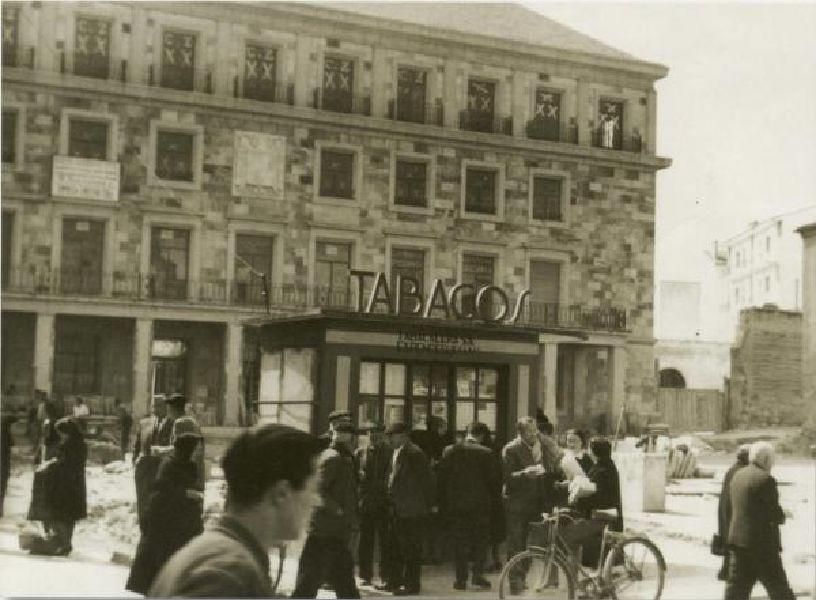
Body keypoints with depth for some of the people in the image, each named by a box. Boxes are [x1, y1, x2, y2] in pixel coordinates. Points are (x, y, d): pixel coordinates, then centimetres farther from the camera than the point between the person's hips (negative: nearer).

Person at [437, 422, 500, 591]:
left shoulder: (450, 450, -1)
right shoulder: (486, 453, -8)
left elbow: (441, 476, 0)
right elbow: (495, 479, -6)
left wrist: (442, 503, 7)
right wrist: (493, 499, 8)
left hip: (455, 504, 2)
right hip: (480, 504, -2)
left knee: (459, 542, 8)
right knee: (480, 539, 10)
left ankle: (461, 578, 7)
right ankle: (478, 574, 2)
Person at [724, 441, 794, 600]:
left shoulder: (737, 476, 11)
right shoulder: (766, 479, -14)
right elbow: (776, 515, -14)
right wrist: (782, 515, 9)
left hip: (738, 540, 7)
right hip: (762, 544, -7)